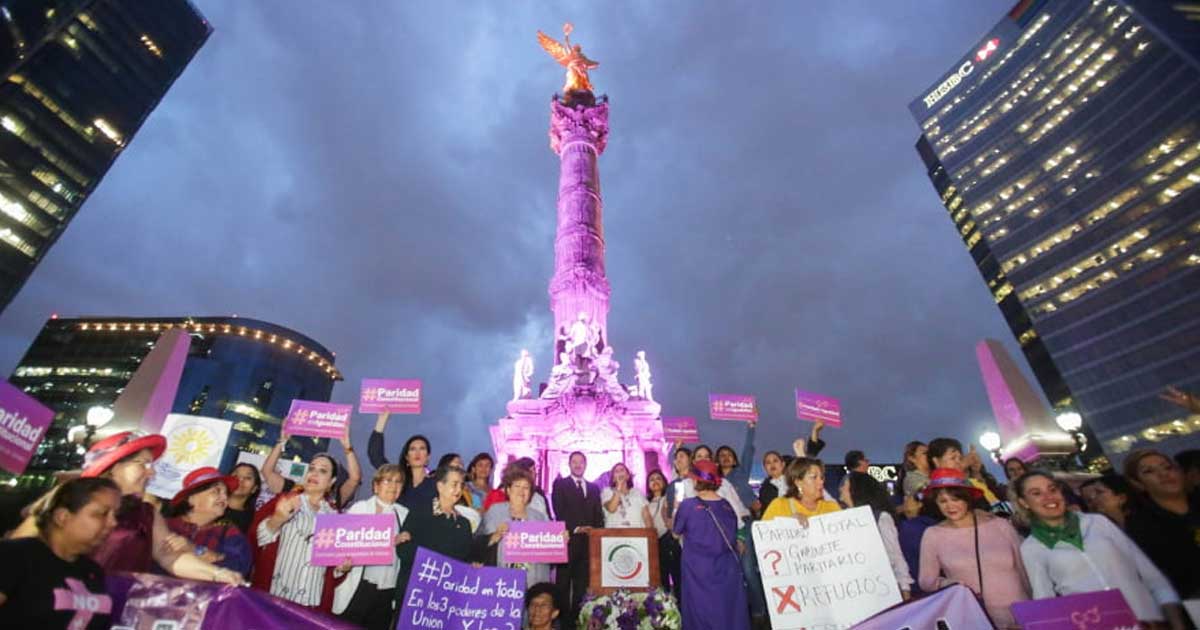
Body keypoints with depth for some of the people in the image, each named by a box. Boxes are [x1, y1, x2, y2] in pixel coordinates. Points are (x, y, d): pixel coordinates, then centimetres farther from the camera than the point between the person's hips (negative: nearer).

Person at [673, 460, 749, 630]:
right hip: (727, 570, 4)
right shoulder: (727, 506, -1)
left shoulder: (688, 505, -13)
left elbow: (677, 533, 2)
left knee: (702, 613, 10)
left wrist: (677, 510, 17)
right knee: (729, 611, 14)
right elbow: (733, 535, 12)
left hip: (699, 572, -3)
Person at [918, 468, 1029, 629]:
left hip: (1021, 615, 2)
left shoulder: (1001, 525, 2)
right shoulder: (933, 535, -1)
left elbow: (1025, 571, 10)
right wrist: (949, 584, -13)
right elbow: (926, 581, 3)